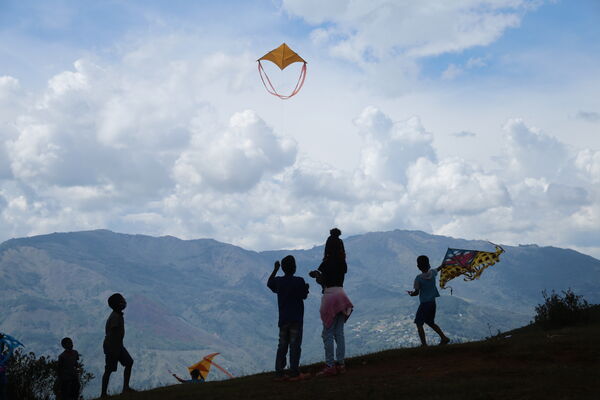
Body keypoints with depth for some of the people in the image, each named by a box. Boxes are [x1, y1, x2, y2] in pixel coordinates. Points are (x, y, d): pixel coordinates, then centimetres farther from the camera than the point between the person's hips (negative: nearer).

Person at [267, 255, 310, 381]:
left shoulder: (278, 281, 4)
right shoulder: (299, 281, -10)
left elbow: (269, 283, 25)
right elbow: (304, 296, -2)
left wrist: (275, 270, 33)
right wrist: (306, 288, 17)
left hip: (283, 319, 5)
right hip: (296, 319, -5)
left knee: (282, 346, 9)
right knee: (295, 346, -3)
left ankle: (279, 372, 8)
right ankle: (294, 373, -5)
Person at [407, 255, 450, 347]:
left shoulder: (418, 278, -17)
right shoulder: (432, 273, -1)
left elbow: (416, 292, -15)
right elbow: (438, 269, 23)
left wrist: (411, 293, 6)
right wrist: (443, 265, 43)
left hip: (424, 304, -7)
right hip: (432, 302, 7)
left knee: (419, 324, 3)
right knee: (431, 323, 23)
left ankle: (424, 344, -4)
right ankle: (444, 338, 20)